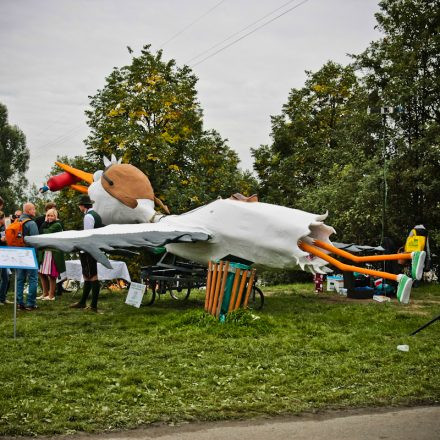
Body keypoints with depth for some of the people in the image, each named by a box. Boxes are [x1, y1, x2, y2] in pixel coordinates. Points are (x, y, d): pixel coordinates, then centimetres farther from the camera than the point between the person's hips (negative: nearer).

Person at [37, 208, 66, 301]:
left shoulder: (57, 225, -8)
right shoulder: (47, 224, 17)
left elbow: (46, 233, -15)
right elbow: (40, 232, 7)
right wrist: (45, 222, 2)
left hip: (53, 252, -8)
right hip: (44, 252, 8)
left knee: (51, 275, -3)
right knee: (42, 273, 10)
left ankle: (51, 295, 6)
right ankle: (45, 293, 22)